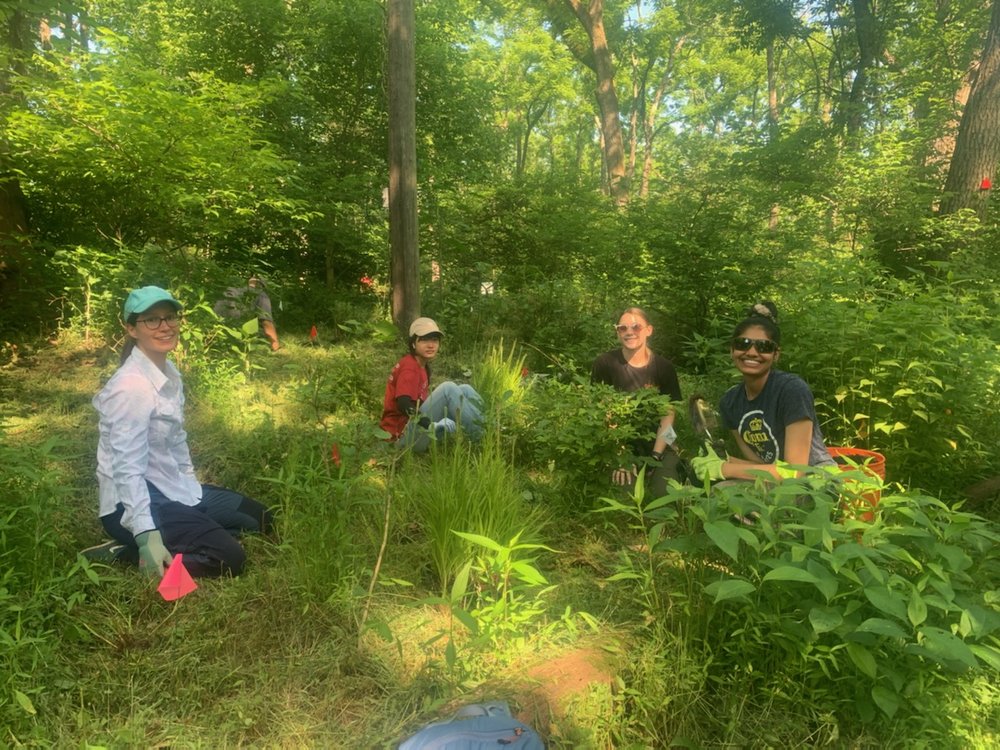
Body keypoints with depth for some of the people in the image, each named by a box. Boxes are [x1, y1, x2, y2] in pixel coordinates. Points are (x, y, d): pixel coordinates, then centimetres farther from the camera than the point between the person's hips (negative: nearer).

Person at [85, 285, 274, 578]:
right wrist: (146, 535, -32)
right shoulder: (131, 386, -23)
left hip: (170, 488, 9)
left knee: (258, 518, 12)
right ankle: (128, 552, -5)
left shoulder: (170, 371, 5)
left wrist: (190, 485, 15)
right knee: (229, 559, -17)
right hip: (134, 502, -9)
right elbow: (128, 468, -27)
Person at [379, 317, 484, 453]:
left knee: (465, 389, 1)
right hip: (404, 435, -9)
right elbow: (404, 404, -29)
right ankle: (483, 439, -21)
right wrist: (432, 426, -39)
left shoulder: (423, 365, 14)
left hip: (417, 427, 9)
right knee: (447, 389, -24)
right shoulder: (410, 368, -15)